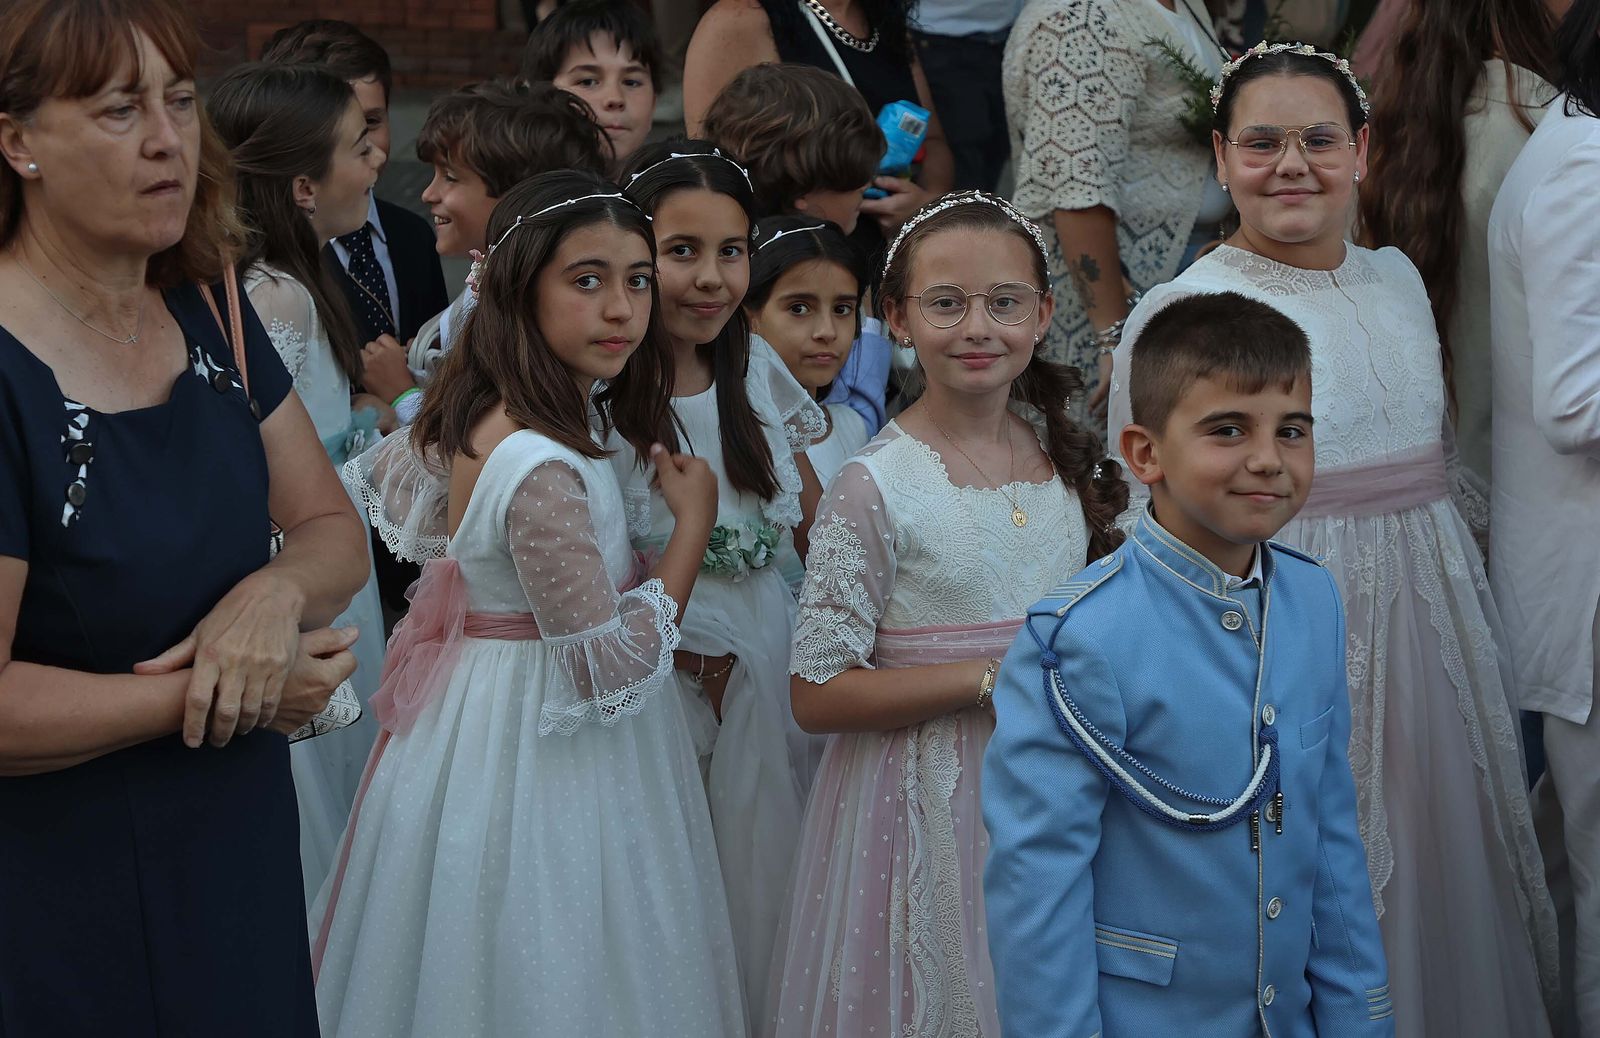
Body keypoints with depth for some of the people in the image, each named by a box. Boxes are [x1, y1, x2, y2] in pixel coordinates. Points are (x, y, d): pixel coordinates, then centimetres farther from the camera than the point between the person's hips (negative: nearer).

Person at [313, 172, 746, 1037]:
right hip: (541, 764, -10)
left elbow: (379, 480, 20)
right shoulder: (543, 471, -30)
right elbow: (608, 664, -26)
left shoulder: (469, 417, -2)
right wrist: (694, 518, -16)